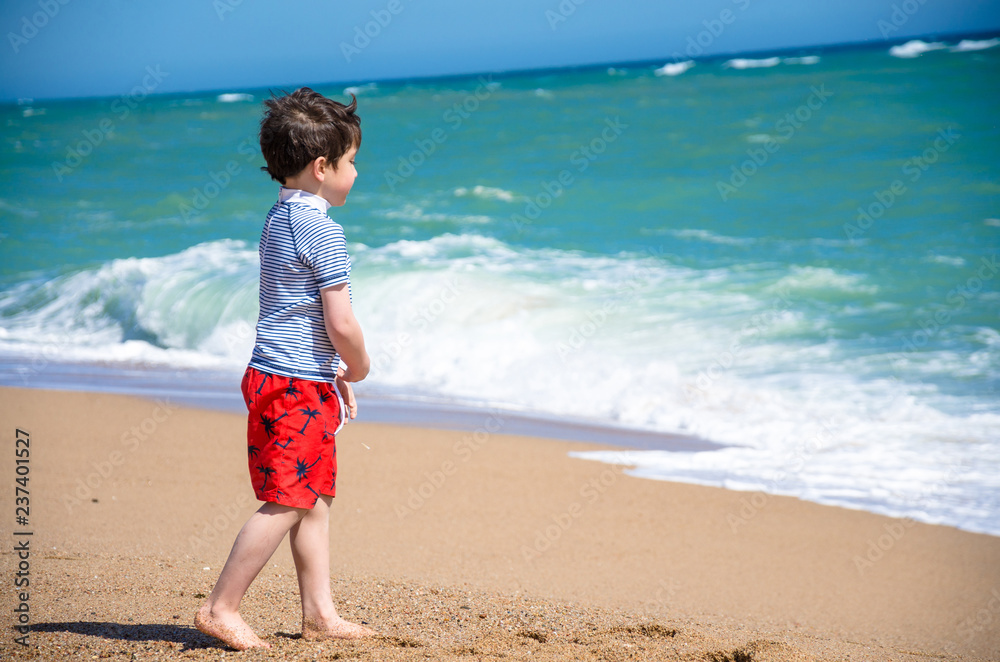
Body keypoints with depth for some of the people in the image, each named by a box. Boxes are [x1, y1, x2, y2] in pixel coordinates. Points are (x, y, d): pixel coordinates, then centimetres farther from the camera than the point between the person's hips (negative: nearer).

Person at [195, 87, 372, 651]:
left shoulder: (279, 221, 14)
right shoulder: (324, 231, -16)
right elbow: (340, 323, -19)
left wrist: (336, 372, 21)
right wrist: (359, 368, 0)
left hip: (277, 377, 10)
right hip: (298, 384, -10)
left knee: (316, 498, 13)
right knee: (287, 503, -6)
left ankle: (320, 612, 17)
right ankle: (222, 608, -1)